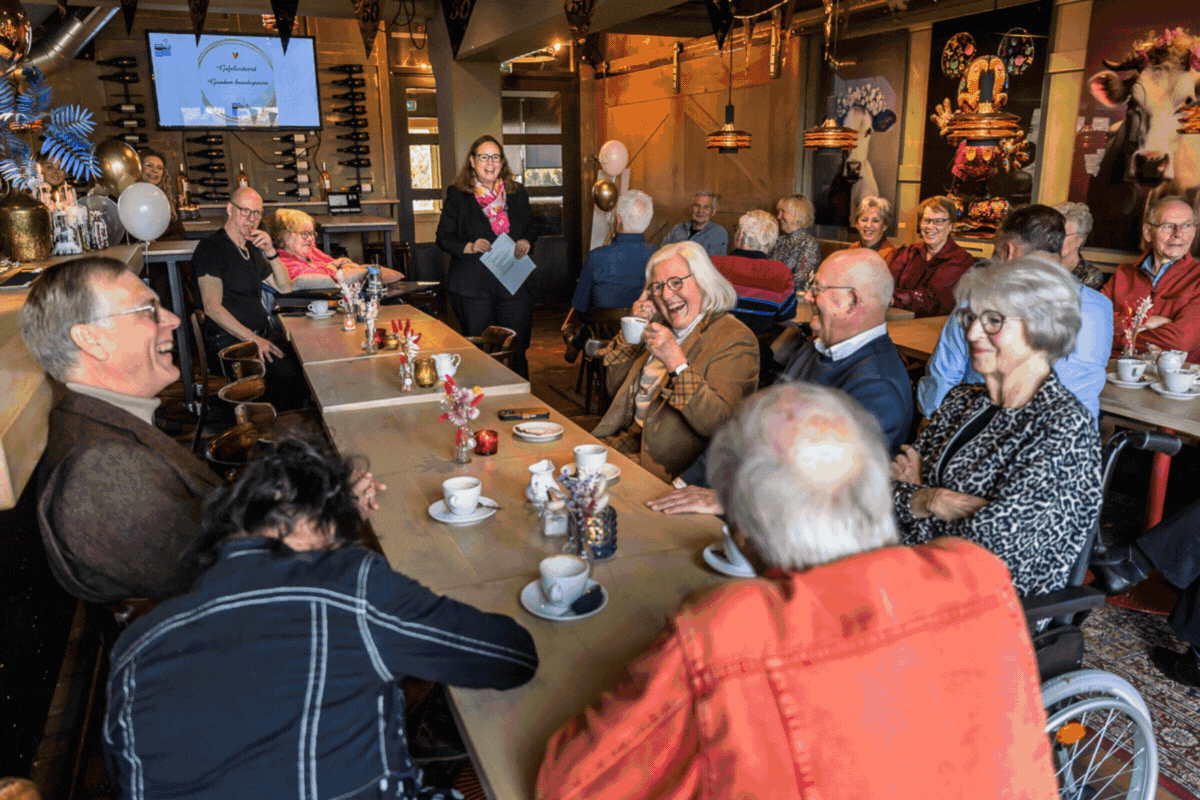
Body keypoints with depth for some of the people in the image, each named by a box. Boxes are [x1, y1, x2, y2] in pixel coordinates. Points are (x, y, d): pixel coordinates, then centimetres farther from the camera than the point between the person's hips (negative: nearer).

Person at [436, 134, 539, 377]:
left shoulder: (517, 193, 12)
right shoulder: (457, 195, 3)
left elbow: (532, 227, 22)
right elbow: (444, 237, 2)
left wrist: (526, 242, -1)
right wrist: (470, 247, -17)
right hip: (473, 289, -2)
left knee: (516, 352, 4)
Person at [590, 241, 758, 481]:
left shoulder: (736, 339, -10)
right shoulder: (663, 328, 13)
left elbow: (715, 422, -21)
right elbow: (616, 388, 16)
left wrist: (676, 361, -29)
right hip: (627, 439, 7)